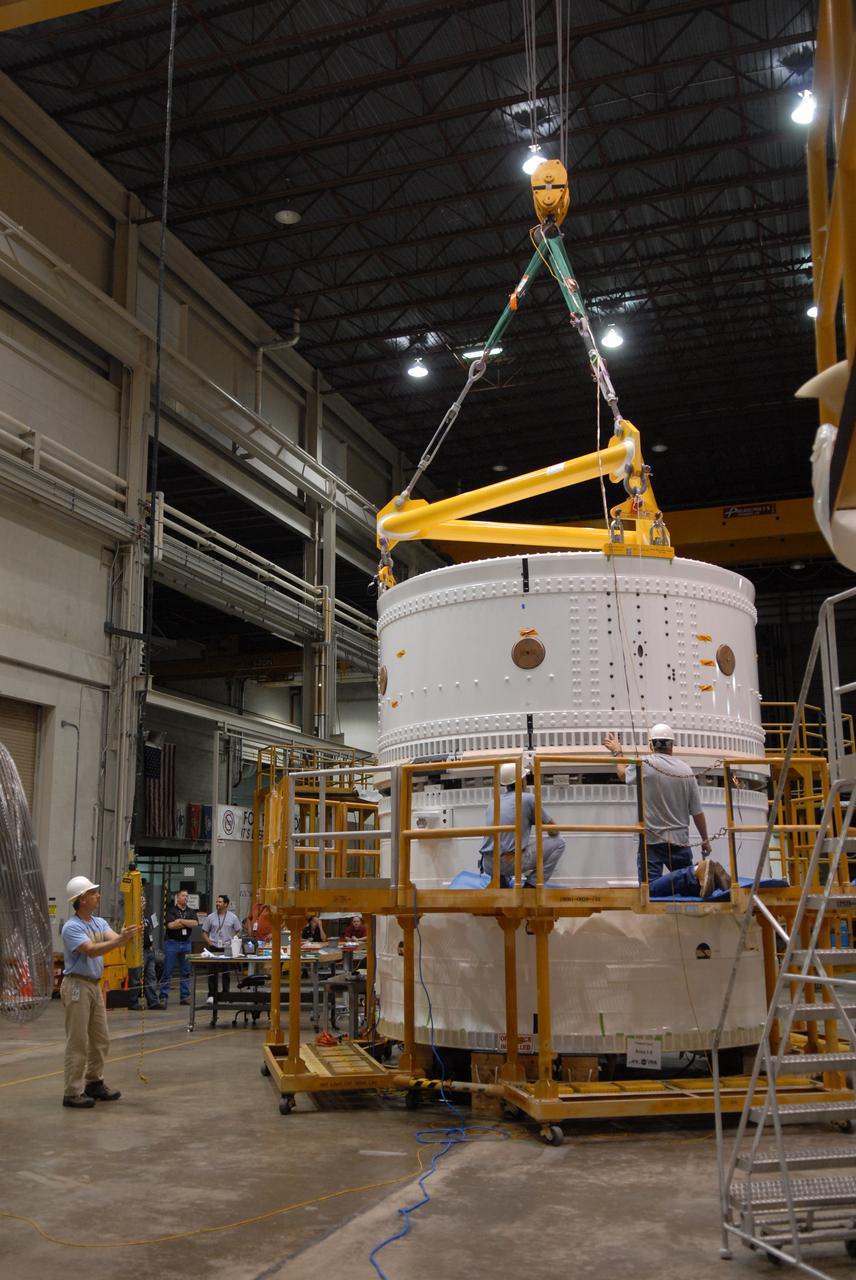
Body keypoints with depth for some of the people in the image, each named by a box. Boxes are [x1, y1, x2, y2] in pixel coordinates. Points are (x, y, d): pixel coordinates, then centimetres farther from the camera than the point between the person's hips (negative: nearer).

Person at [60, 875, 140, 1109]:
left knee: (100, 1039, 14)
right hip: (77, 986, -8)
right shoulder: (72, 927, -17)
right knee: (78, 1042, -4)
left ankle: (94, 1083, 25)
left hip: (95, 985, 9)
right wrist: (120, 939, -39)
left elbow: (114, 940, -7)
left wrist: (129, 934, -28)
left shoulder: (99, 922, 9)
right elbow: (92, 951, -29)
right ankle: (72, 1092, 3)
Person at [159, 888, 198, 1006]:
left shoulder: (191, 912, 12)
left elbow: (195, 923, -6)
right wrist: (187, 923, -7)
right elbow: (170, 925, -16)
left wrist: (181, 921, -12)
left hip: (186, 943, 4)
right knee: (167, 972, -2)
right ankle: (163, 997, 2)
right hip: (172, 943, -4)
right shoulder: (170, 911, -1)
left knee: (186, 972, 7)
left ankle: (185, 996, 13)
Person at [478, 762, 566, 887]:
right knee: (558, 843, 8)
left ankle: (500, 881, 17)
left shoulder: (493, 802, 15)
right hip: (512, 863, -6)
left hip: (488, 867, 6)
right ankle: (531, 887, 5)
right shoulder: (528, 798, -1)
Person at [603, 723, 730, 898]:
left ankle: (695, 873, -30)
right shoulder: (687, 771, 3)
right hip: (680, 841, 5)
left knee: (650, 889, -12)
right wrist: (705, 840, 20)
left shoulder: (645, 765, -9)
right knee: (687, 887, 19)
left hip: (652, 840, -5)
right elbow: (697, 812, 6)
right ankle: (709, 874, -13)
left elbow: (623, 774, 14)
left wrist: (617, 751, 33)